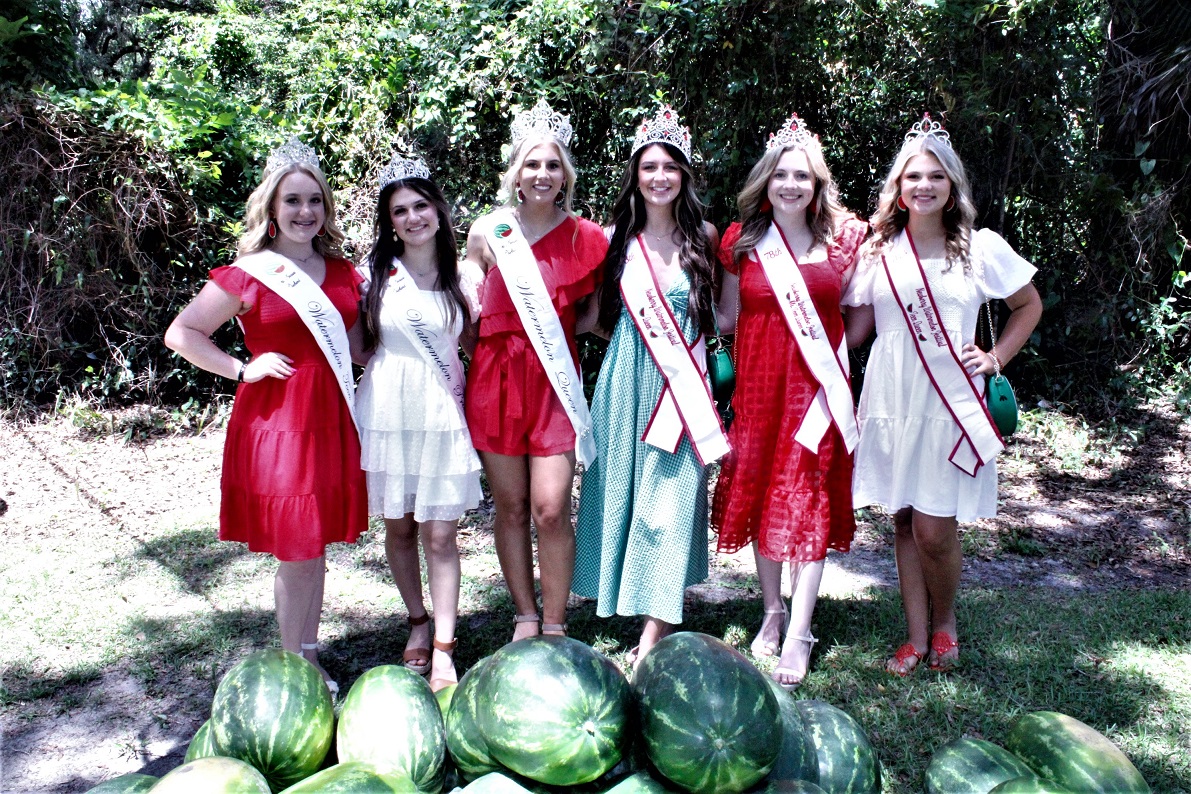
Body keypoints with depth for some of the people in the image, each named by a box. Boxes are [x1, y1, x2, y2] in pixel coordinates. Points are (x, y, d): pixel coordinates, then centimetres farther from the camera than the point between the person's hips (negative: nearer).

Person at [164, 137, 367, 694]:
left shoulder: (340, 270, 11)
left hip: (331, 419, 5)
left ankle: (310, 657, 28)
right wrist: (242, 370, -10)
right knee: (295, 553, 2)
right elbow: (180, 334, -2)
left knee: (316, 546, 14)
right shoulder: (248, 273, -4)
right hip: (276, 420, -5)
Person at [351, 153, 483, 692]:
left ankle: (443, 649, 6)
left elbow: (476, 345, 11)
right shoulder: (375, 274, 3)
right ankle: (417, 622, 31)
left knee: (440, 534, -2)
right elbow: (358, 350, 7)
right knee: (398, 526, 11)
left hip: (441, 414, -1)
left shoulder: (463, 278, 4)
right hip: (386, 412, 1)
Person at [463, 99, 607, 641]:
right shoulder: (487, 232, 4)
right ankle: (525, 619, 22)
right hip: (496, 377, 2)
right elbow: (470, 310, 12)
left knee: (550, 508, -7)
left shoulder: (585, 236, 1)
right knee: (510, 508, 7)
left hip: (555, 382, -1)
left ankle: (554, 629, 9)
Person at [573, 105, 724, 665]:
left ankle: (656, 629, 1)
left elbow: (721, 308, 14)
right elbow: (600, 315, 13)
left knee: (672, 492, -4)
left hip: (682, 382, -2)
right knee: (623, 487, 6)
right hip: (625, 381, 2)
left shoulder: (703, 237, 4)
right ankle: (636, 605, 21)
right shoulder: (617, 238, 7)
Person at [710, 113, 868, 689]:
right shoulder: (741, 241, 5)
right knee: (760, 494, 8)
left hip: (816, 383, -2)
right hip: (758, 382, 2)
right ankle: (772, 612, 26)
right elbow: (727, 317, 11)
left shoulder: (844, 238, 3)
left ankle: (798, 634, 2)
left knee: (808, 501, -4)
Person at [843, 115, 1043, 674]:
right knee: (904, 524, 8)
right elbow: (854, 330, 11)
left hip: (952, 403, -2)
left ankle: (944, 622, 22)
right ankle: (917, 635, 21)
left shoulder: (981, 247, 2)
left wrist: (995, 358, 4)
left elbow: (1029, 305, 14)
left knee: (934, 530, -6)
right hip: (892, 400, 3)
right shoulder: (879, 252, 7)